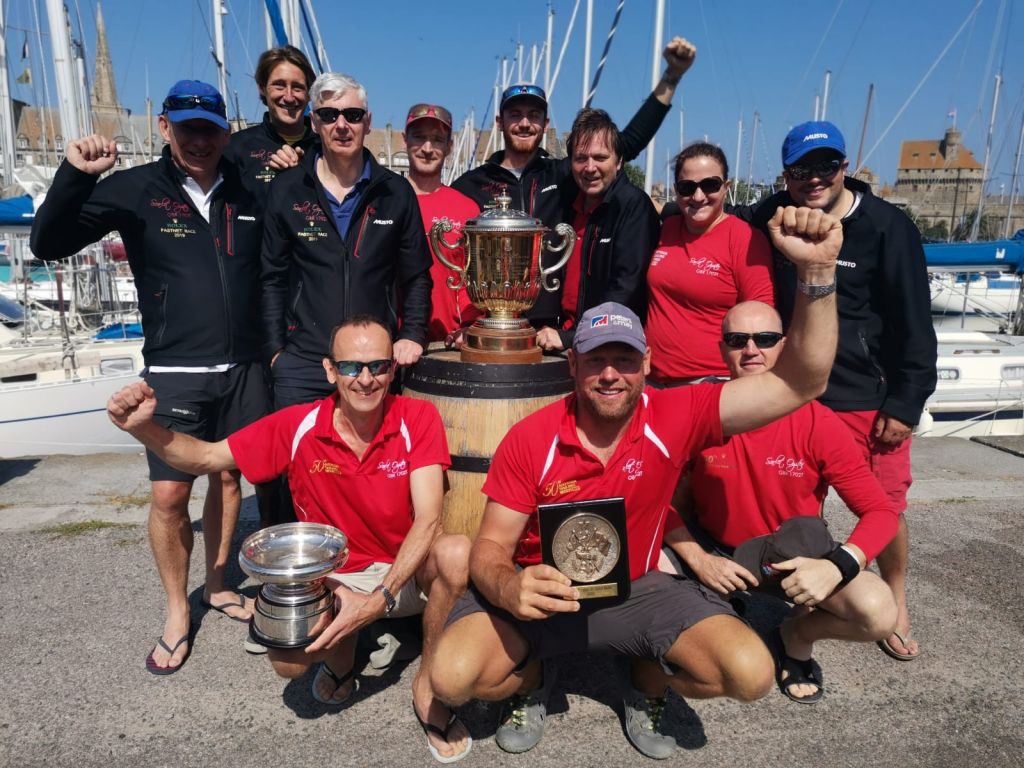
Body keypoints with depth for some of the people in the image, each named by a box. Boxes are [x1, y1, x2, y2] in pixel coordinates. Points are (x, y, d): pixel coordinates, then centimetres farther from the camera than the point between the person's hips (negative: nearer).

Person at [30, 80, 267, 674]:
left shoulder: (250, 192, 4)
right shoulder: (136, 190, -3)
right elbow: (50, 243, -7)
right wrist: (75, 174, -22)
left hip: (243, 367, 3)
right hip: (174, 372, -2)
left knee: (228, 476, 13)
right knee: (170, 494, -4)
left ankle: (217, 586, 33)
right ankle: (177, 613, 18)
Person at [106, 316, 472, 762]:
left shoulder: (418, 419, -17)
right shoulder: (298, 426, -12)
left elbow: (427, 518, -26)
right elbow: (205, 457, -3)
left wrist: (380, 599, -37)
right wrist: (145, 428, -23)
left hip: (408, 571, 0)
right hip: (333, 578, 1)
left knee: (458, 553, -33)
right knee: (287, 658, -27)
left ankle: (427, 685, -6)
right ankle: (340, 652, 14)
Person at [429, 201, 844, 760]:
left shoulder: (674, 419, -16)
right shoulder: (529, 439, -17)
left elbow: (800, 383, -22)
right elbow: (490, 550, -13)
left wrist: (818, 271, -34)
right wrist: (510, 589, -38)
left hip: (636, 588, 1)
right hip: (543, 588, 0)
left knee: (751, 674, -20)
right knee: (452, 677, -24)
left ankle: (648, 685, 14)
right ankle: (531, 684, 13)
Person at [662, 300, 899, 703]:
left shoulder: (817, 423, -16)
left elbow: (880, 511, -13)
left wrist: (838, 566, -30)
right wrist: (699, 560, -21)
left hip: (794, 556, 0)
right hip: (714, 550, 0)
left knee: (878, 613, -25)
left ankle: (796, 636, 11)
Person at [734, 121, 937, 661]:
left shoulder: (887, 226, -8)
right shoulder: (772, 217, 1)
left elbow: (914, 323, -8)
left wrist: (905, 402, -10)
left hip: (870, 398, -2)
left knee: (885, 507, 6)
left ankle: (896, 609, 31)